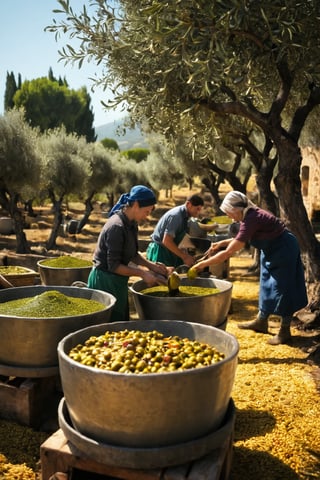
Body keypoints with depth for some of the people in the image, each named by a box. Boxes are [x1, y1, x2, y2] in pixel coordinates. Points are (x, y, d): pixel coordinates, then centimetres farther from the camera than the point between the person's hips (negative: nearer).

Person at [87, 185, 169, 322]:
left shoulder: (131, 224, 3)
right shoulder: (117, 227, -24)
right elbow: (113, 265, -23)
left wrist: (151, 265, -1)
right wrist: (142, 273, -19)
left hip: (117, 281, 9)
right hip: (105, 281, -9)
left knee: (122, 320, 18)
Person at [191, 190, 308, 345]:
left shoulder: (251, 220, -30)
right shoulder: (251, 214, -2)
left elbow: (228, 253, -30)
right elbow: (241, 239, 18)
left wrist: (202, 264, -23)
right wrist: (222, 243, 11)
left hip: (283, 251, -10)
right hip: (272, 251, 10)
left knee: (282, 289, 0)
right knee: (267, 286, 18)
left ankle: (284, 331, 14)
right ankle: (261, 322, 32)